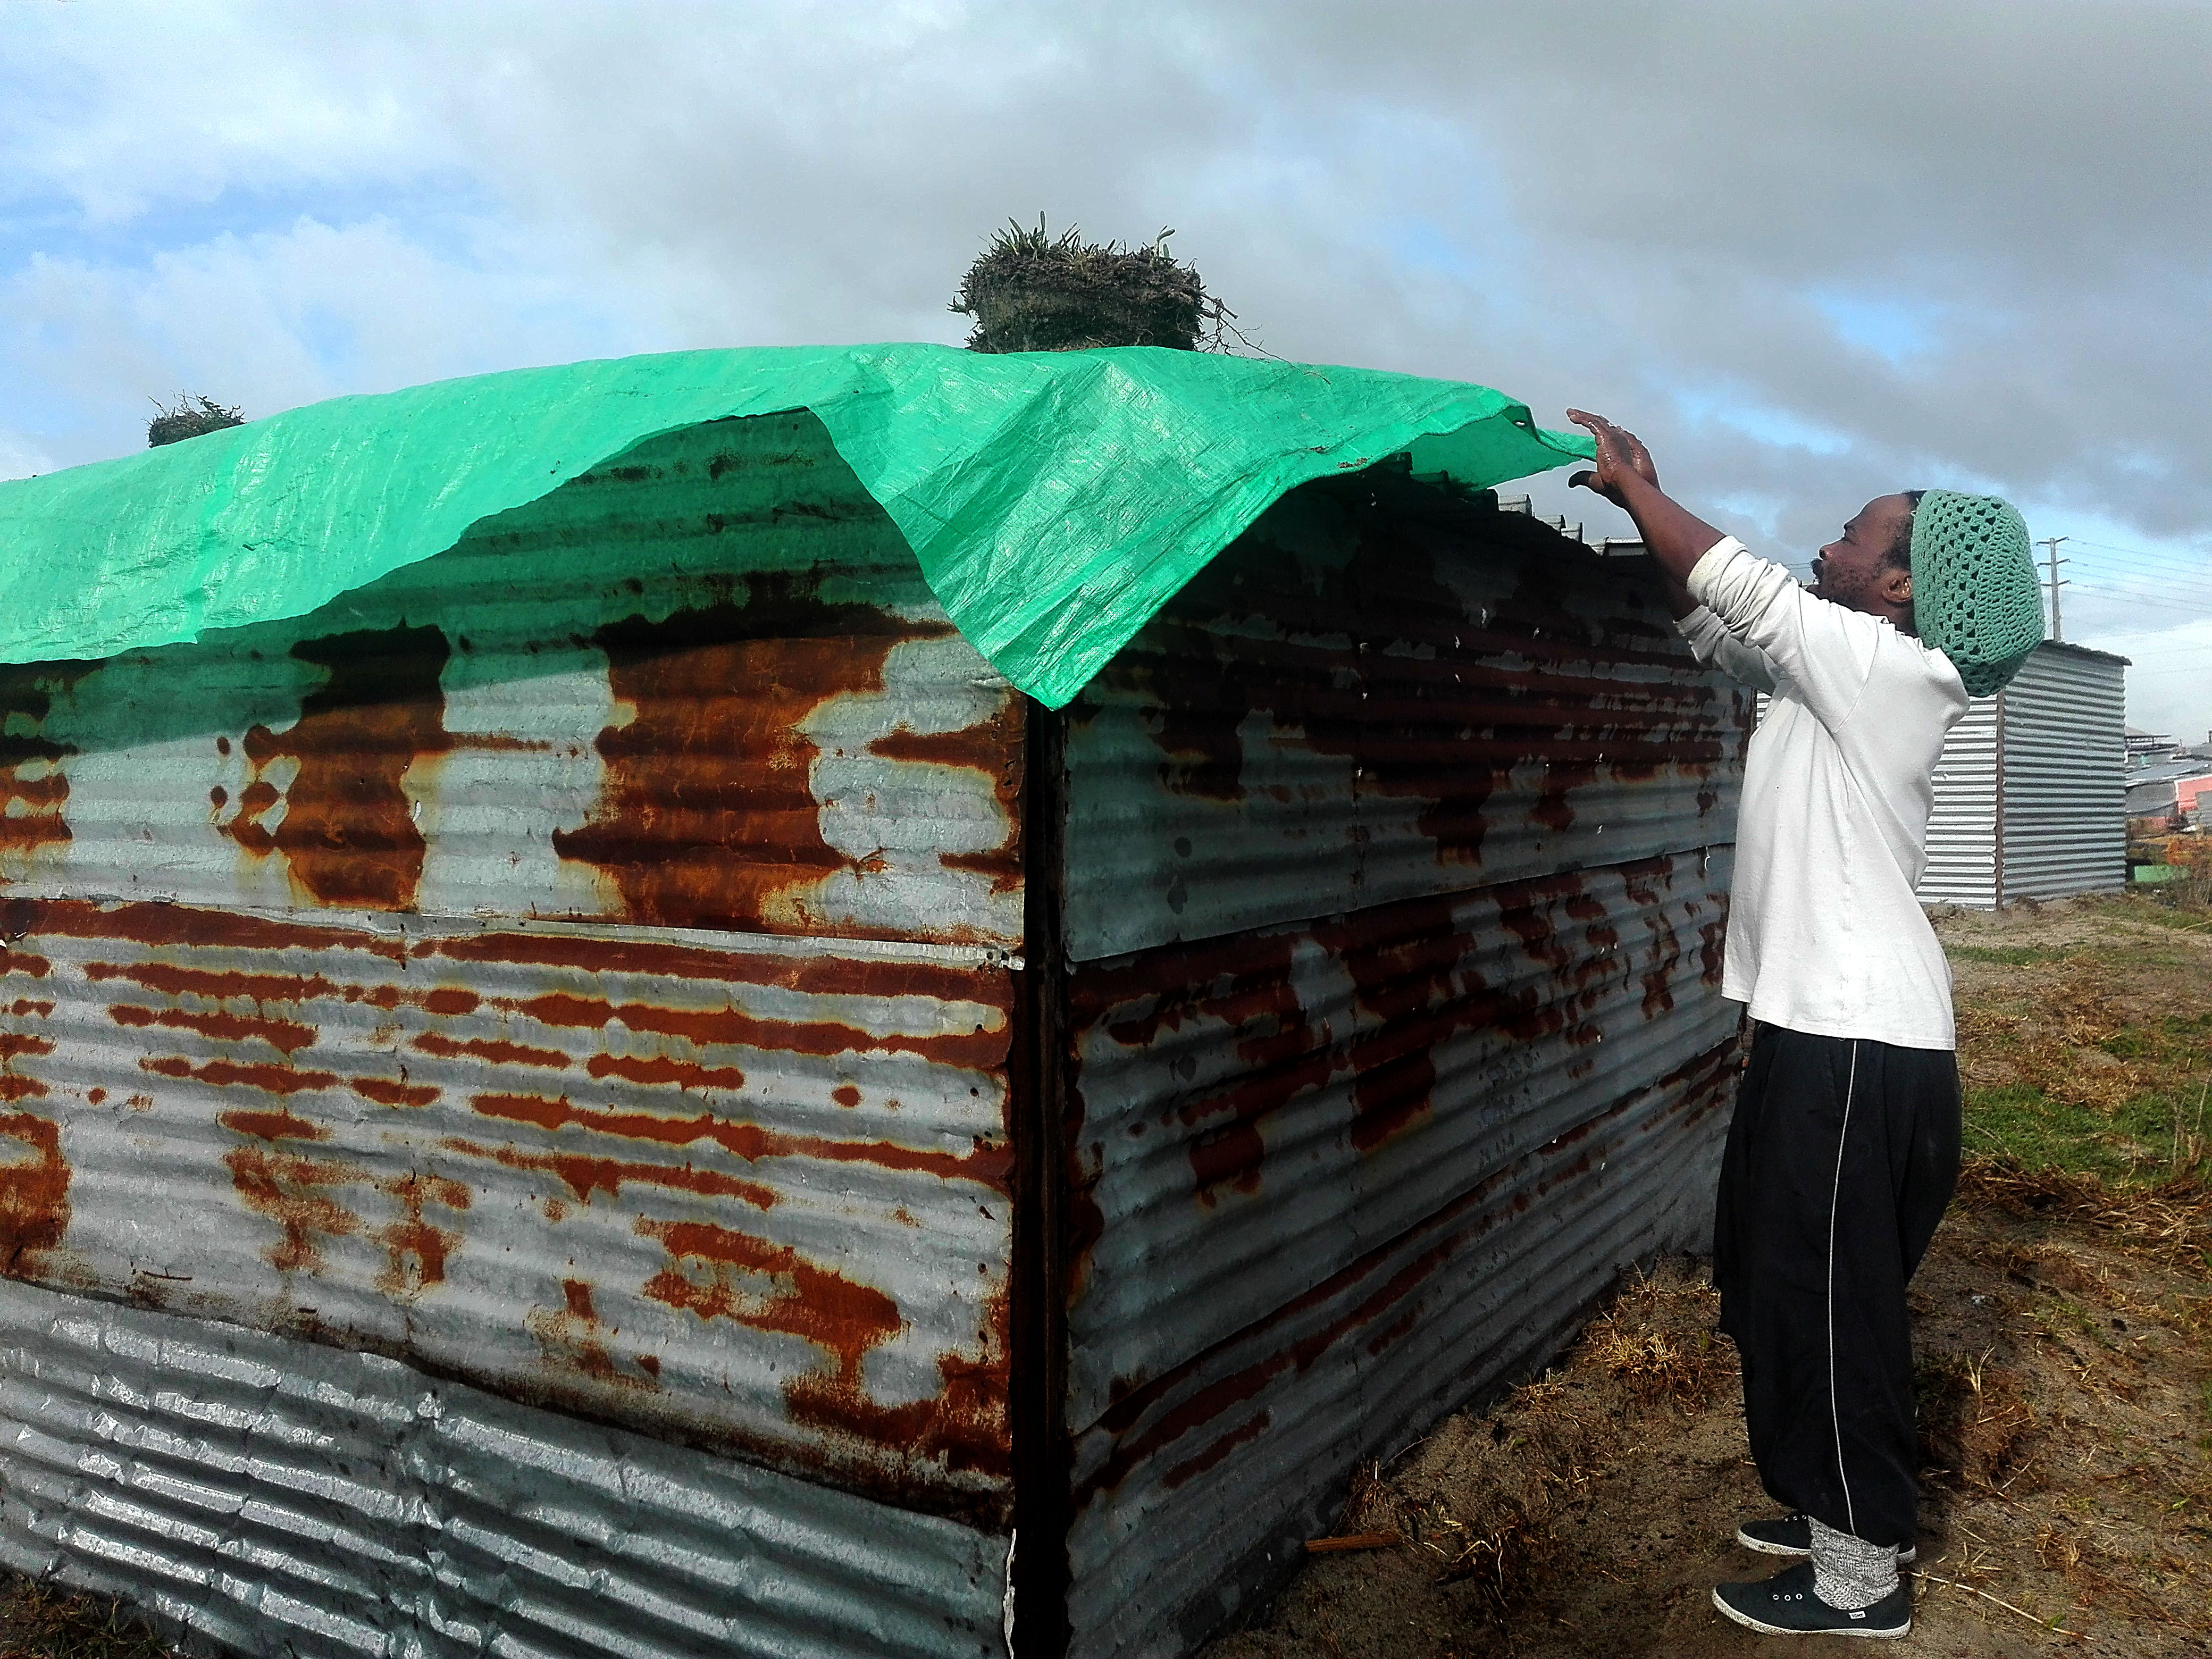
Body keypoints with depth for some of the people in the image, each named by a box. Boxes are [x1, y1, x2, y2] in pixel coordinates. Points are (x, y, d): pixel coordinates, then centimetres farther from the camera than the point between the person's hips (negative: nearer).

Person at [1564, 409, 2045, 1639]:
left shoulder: (1893, 670, -15)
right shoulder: (1838, 678, 11)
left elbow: (1737, 585, -15)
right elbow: (1719, 624, 21)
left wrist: (1629, 479, -2)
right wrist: (1644, 500, 12)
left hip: (1860, 1052, -10)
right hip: (1830, 1034, 10)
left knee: (1829, 1308, 1)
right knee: (1789, 1293, 19)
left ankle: (1861, 1580, 16)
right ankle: (1845, 1512, 35)